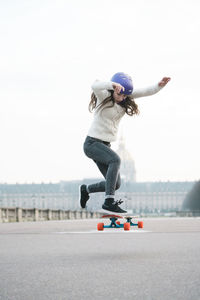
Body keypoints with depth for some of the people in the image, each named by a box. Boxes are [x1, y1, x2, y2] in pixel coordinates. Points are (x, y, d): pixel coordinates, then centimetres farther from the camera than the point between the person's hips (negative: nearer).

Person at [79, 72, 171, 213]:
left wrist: (159, 85, -21)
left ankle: (86, 189, 31)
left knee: (116, 184, 5)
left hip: (105, 145, 7)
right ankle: (109, 201, -36)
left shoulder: (125, 99, 4)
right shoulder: (104, 96, -13)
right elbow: (95, 86, -36)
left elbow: (145, 92, -2)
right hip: (92, 143, -7)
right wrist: (113, 84, -52)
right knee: (115, 160, -33)